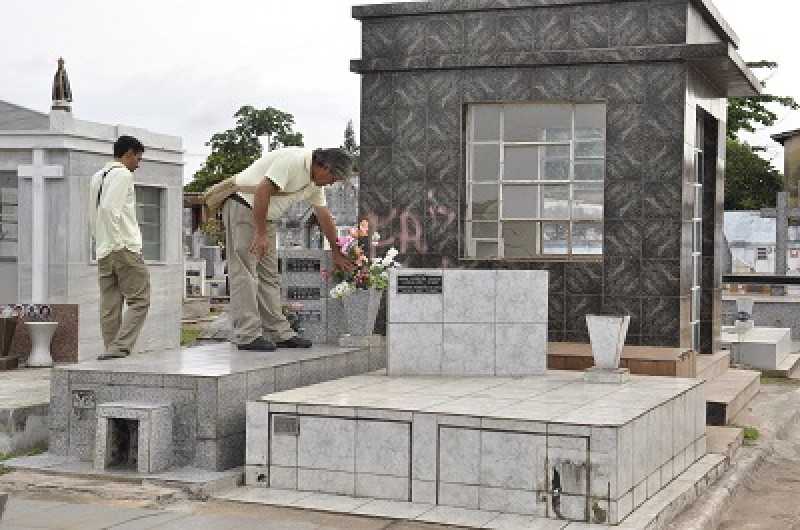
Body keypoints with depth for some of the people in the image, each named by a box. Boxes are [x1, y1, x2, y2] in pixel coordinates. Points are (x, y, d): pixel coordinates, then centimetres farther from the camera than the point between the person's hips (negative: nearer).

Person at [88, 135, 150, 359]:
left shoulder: (97, 177, 21)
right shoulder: (123, 174, -6)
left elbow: (93, 216, 20)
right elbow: (110, 208, -19)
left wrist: (102, 241, 18)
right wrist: (119, 240, -18)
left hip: (102, 251, 9)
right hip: (125, 248, -9)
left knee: (110, 306, 6)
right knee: (139, 300, -7)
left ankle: (112, 349, 6)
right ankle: (120, 348, -18)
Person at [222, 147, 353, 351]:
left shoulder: (315, 183, 8)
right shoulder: (293, 160, -22)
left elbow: (324, 217, 17)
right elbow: (262, 191, -27)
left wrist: (337, 253, 22)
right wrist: (260, 233, -24)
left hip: (265, 216, 10)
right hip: (243, 205, -10)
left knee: (269, 276, 8)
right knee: (245, 273, -11)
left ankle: (280, 332, 10)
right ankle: (248, 335, -13)